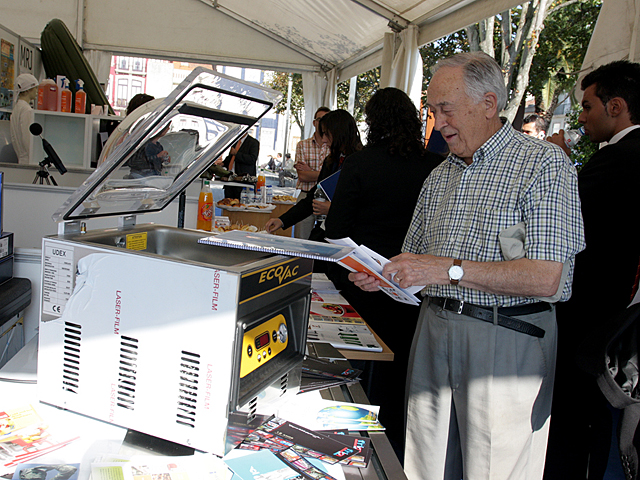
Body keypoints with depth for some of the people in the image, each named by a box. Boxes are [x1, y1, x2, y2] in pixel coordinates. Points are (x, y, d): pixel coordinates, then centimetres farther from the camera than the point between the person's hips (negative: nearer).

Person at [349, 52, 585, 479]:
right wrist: (384, 275, -1)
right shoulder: (439, 176, 14)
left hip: (506, 342, -5)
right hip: (433, 329, 6)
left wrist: (449, 268, -23)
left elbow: (546, 277, -18)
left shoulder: (544, 164, -8)